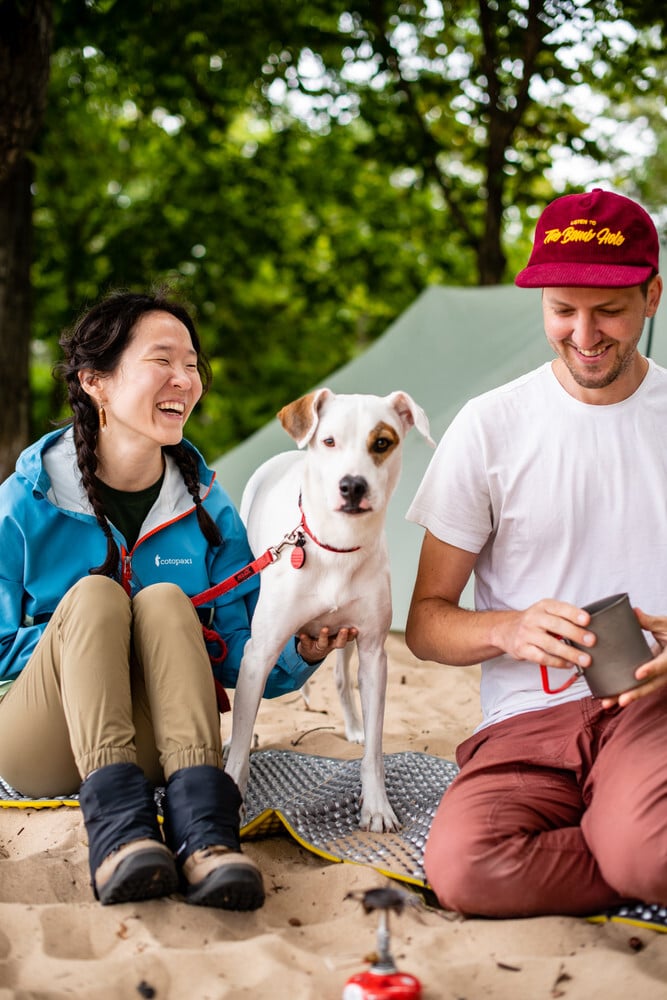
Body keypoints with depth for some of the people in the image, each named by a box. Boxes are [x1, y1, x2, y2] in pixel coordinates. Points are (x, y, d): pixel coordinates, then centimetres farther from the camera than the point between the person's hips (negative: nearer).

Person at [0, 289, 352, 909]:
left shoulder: (205, 506, 4)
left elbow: (239, 656, 5)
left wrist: (301, 652, -16)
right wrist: (79, 634, -16)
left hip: (151, 744, 2)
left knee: (165, 599, -26)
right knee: (94, 594, -28)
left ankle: (201, 828, -45)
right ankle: (117, 824, -48)